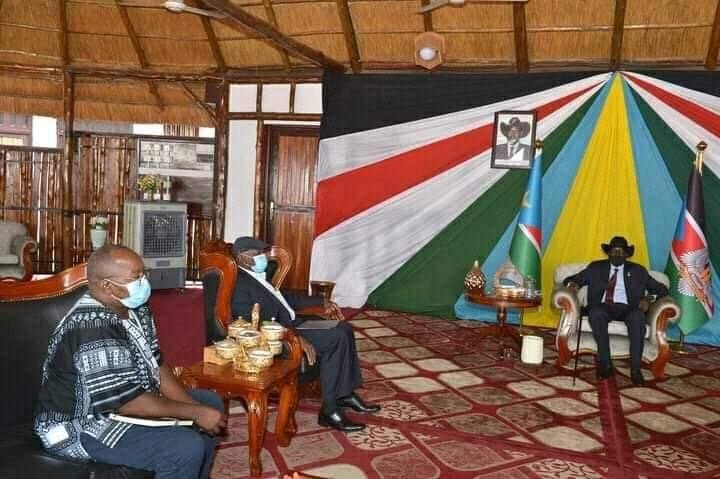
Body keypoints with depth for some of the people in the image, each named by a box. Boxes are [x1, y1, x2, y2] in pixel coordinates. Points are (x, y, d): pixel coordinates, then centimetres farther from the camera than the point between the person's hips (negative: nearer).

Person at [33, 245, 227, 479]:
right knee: (187, 448, -26)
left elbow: (154, 364, 3)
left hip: (122, 401, 10)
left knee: (211, 403, 11)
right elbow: (125, 401, -30)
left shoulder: (133, 308, -1)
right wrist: (194, 412, -23)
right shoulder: (94, 328, -29)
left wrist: (195, 407, -9)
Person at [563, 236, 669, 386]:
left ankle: (635, 368, -31)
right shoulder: (596, 267, 18)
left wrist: (649, 298, -6)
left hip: (627, 309, 0)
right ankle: (605, 363, -27)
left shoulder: (638, 271, 19)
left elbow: (661, 289, 16)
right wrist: (572, 284, -10)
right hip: (603, 307, 0)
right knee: (596, 313, -36)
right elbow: (570, 279, 16)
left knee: (638, 317, -35)